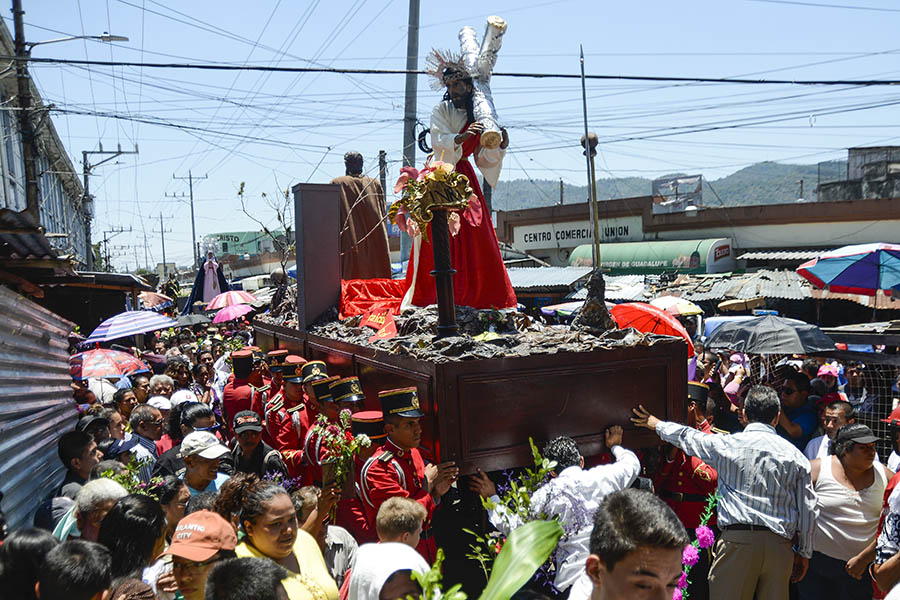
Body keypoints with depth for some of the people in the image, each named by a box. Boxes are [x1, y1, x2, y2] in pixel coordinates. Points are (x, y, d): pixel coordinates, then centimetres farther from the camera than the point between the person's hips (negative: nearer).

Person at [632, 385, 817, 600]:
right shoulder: (795, 455, 6)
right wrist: (804, 553, 19)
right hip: (779, 544, 3)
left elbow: (687, 437, 17)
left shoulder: (726, 445, 0)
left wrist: (656, 424, 35)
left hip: (737, 541, -3)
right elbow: (808, 510, 8)